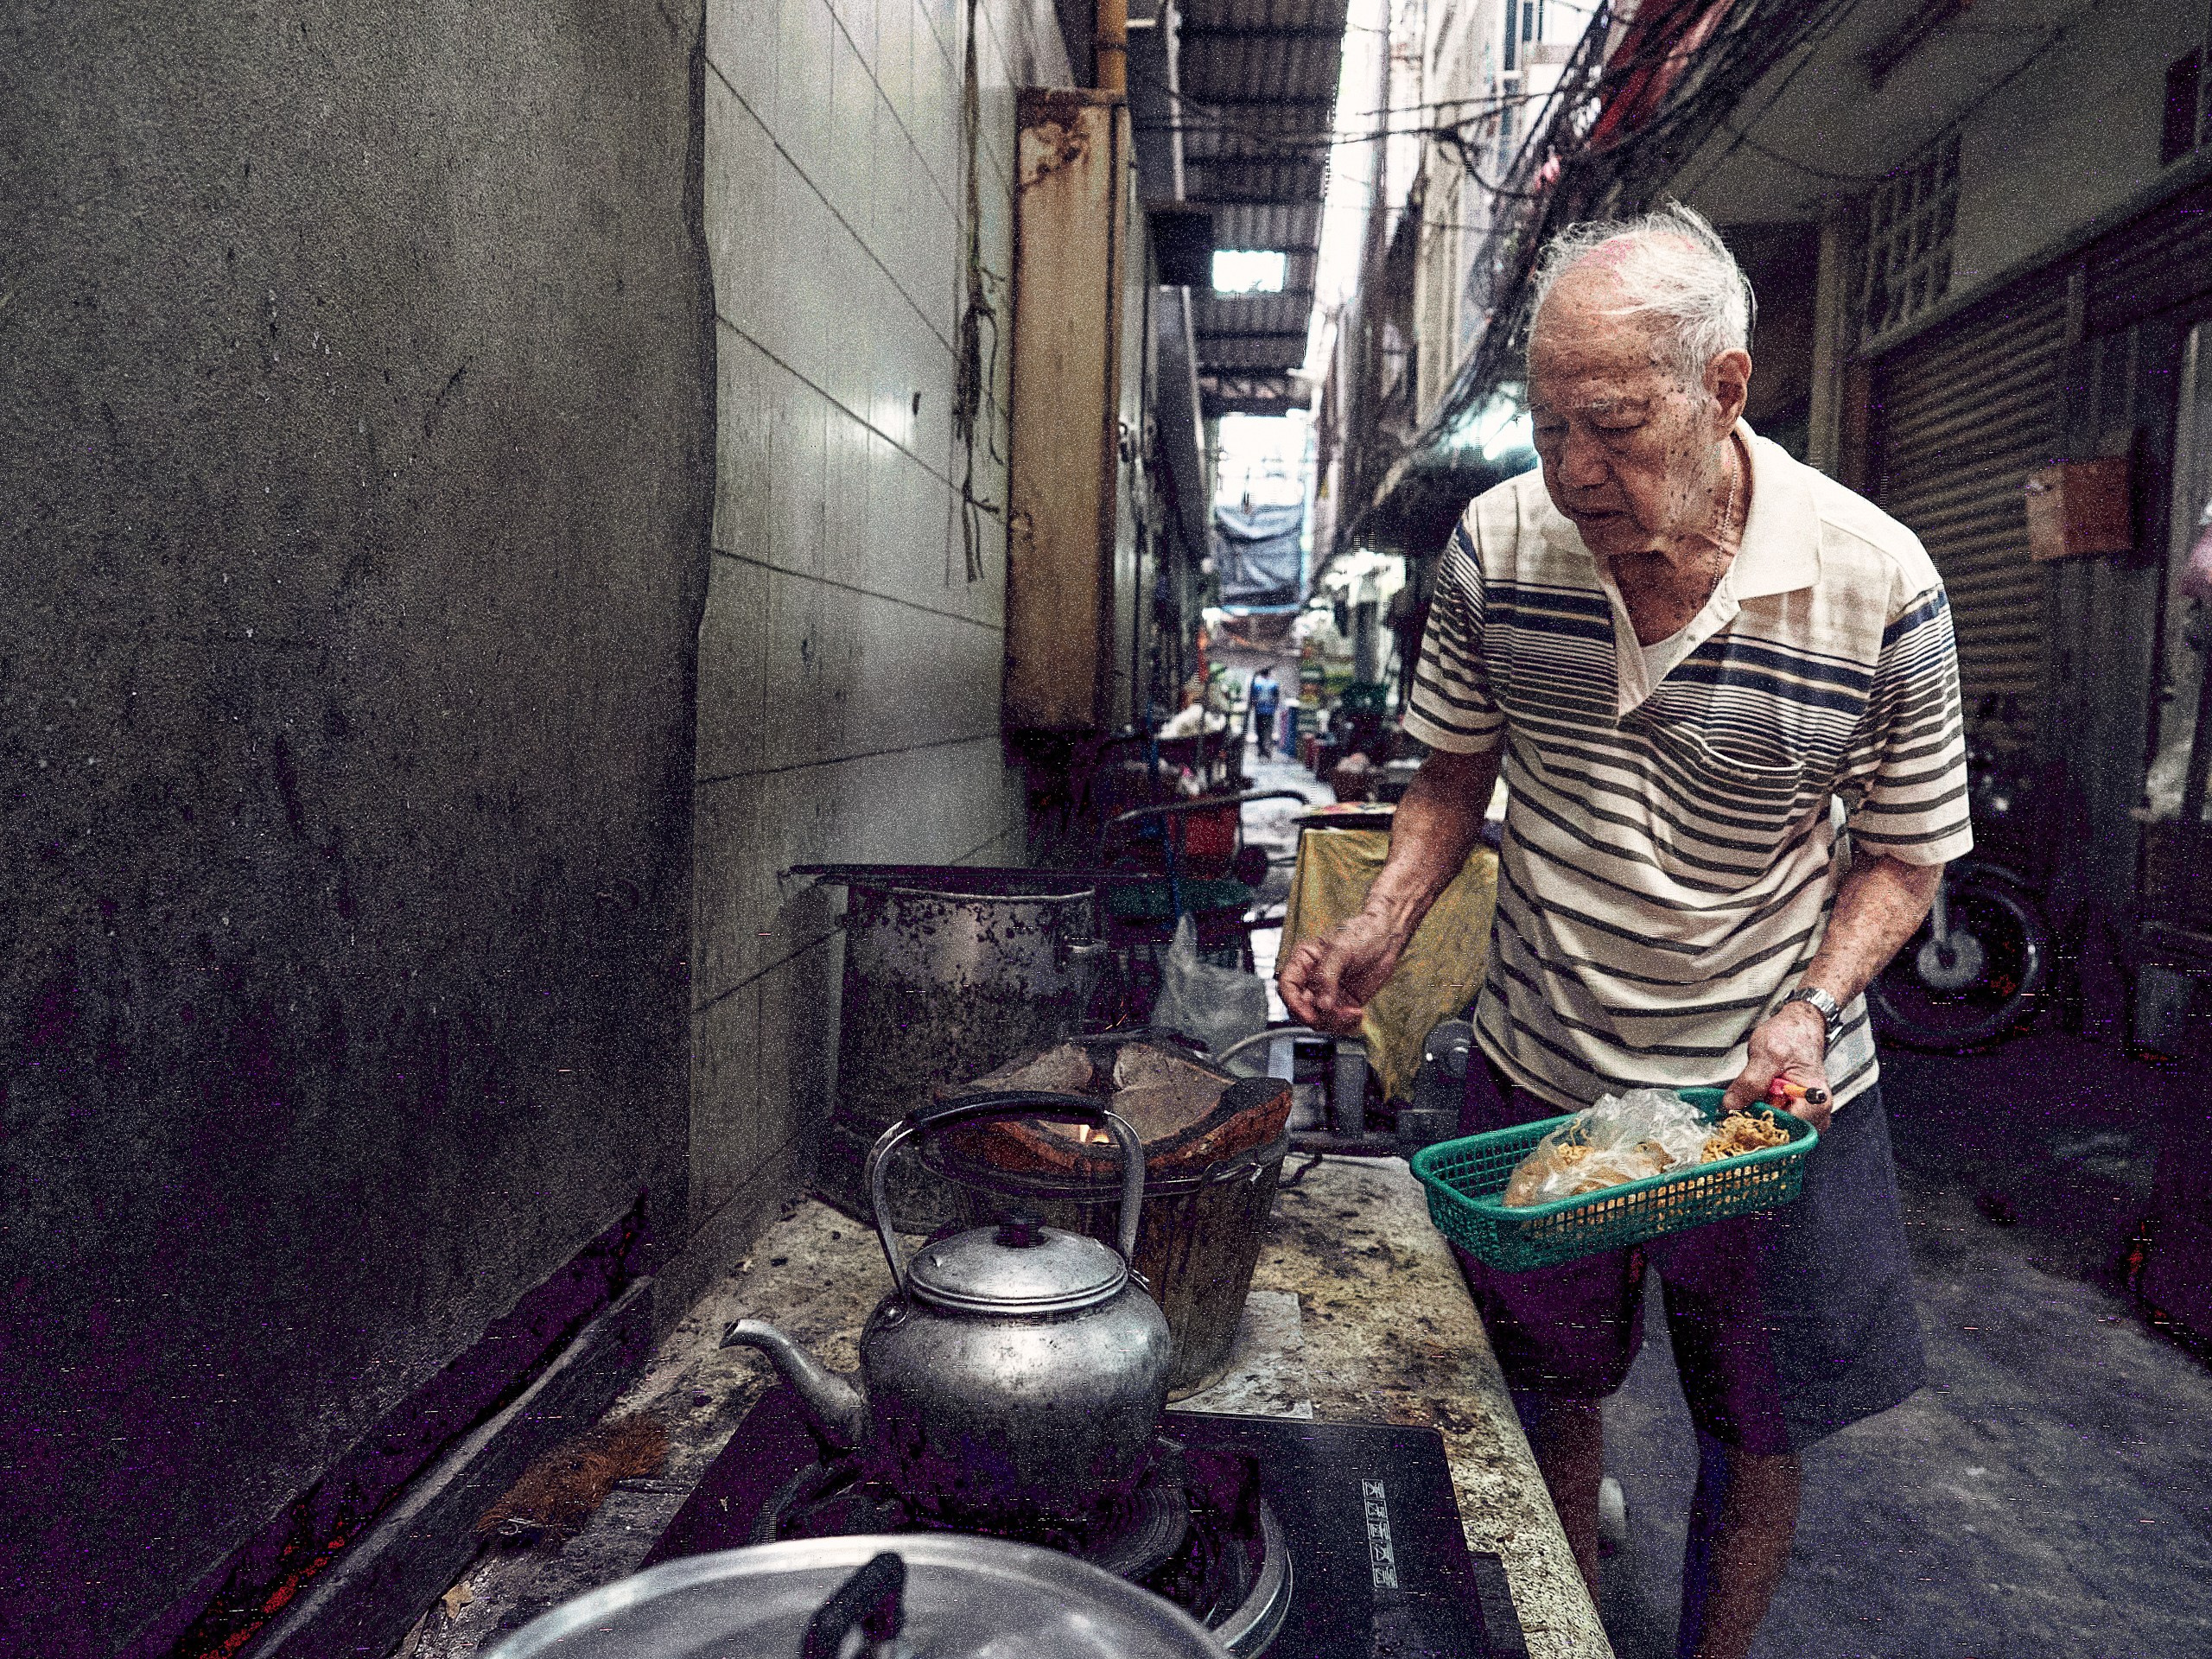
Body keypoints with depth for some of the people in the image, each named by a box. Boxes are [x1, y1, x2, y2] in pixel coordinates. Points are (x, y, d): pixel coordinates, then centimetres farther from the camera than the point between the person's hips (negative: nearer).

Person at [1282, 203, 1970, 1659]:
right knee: (1554, 1401, 21)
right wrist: (1387, 923, -13)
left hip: (1771, 1096, -1)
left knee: (1758, 1440, 17)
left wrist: (1810, 1009, -22)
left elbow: (1905, 853, -5)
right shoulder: (1498, 543, -12)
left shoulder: (1878, 583, -18)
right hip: (1537, 1073, 2)